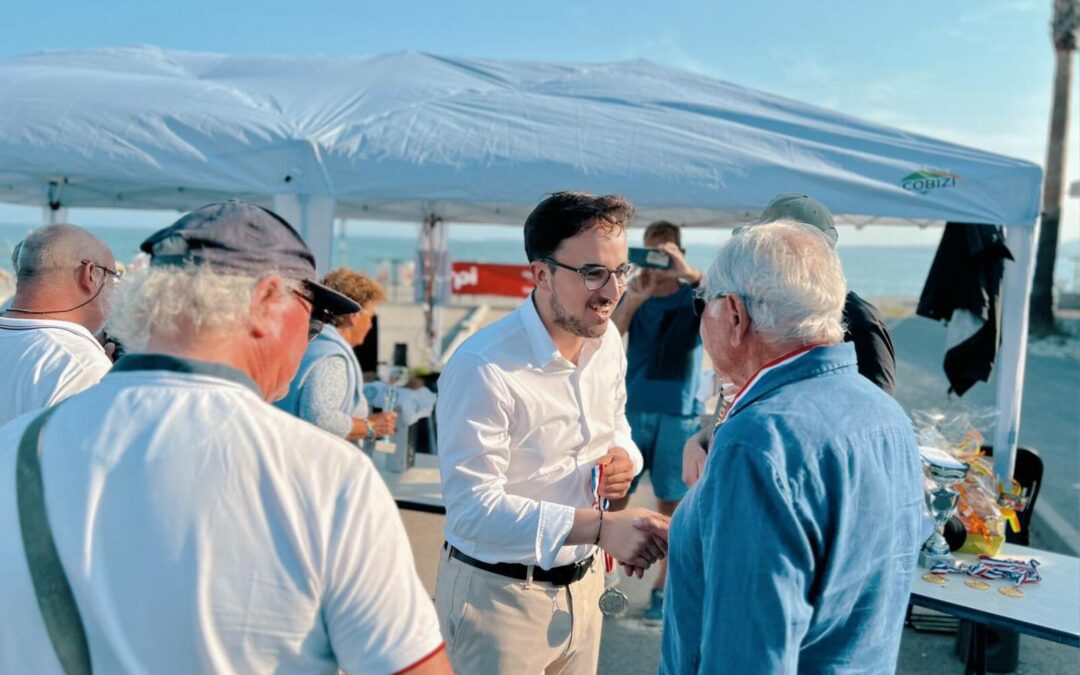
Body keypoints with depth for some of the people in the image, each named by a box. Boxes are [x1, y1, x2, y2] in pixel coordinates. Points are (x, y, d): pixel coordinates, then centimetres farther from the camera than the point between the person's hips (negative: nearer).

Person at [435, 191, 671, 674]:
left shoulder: (608, 340, -1)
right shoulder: (482, 368, -25)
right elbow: (473, 508, -27)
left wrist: (624, 455, -9)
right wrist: (600, 527, -35)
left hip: (582, 582, 7)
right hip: (498, 594, -6)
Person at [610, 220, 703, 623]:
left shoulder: (695, 297, 2)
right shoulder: (633, 295, 6)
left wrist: (690, 274, -29)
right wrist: (631, 302, -23)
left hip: (679, 414, -1)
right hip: (631, 409, 1)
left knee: (670, 504, 4)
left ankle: (661, 590, 16)